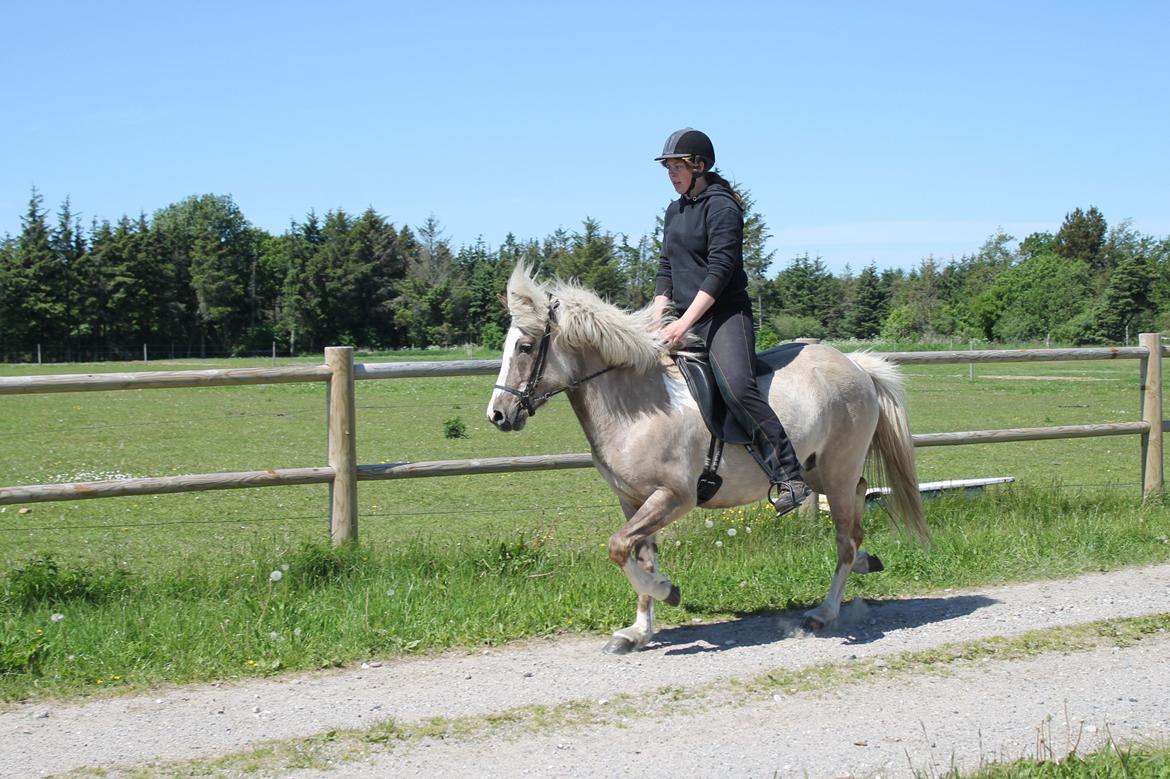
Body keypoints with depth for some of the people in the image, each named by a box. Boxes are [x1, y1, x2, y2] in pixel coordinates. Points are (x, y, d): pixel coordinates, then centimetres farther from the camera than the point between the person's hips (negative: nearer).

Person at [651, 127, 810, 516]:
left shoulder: (721, 206, -8)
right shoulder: (675, 211, 18)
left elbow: (720, 270, -17)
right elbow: (666, 267, 20)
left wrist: (684, 323, -21)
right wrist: (657, 321, 6)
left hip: (724, 314, -9)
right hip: (685, 318, 9)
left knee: (737, 386, -29)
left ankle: (790, 475, -30)